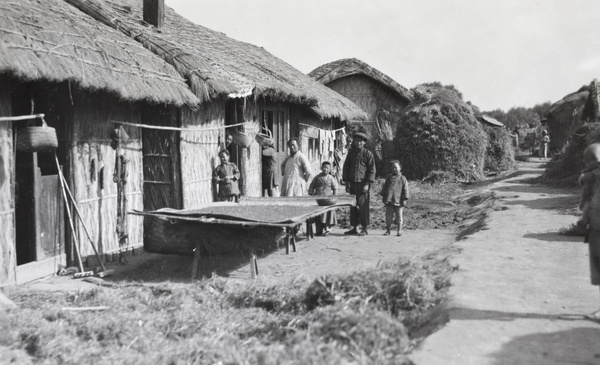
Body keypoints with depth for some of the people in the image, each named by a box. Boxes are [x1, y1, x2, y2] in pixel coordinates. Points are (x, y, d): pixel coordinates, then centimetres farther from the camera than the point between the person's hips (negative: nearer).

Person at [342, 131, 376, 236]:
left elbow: (372, 170, -2)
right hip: (352, 183, 5)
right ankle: (354, 228, 13)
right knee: (353, 206, 6)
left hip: (363, 184, -5)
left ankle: (365, 228, 1)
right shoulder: (351, 153, 13)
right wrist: (346, 181, 8)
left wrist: (367, 184, -10)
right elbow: (346, 167, 17)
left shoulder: (368, 154, 0)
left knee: (363, 206, -7)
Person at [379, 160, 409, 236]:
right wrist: (383, 196, 10)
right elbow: (384, 187, 15)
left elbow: (405, 189, 1)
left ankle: (399, 230, 13)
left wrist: (405, 199, -5)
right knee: (388, 216, 6)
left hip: (398, 201, -2)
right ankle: (388, 230, 15)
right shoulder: (388, 177, 10)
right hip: (389, 201, 2)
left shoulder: (402, 178, 2)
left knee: (399, 216, 3)